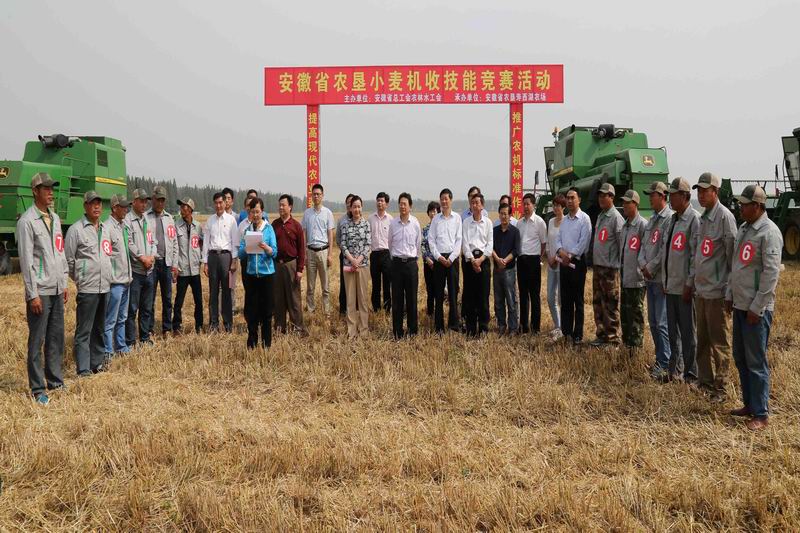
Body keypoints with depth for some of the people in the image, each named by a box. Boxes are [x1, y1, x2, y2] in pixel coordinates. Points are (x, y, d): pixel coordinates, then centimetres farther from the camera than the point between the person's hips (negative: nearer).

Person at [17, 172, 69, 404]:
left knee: (57, 338, 12)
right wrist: (33, 294, -15)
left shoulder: (55, 218, 12)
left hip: (57, 290, 7)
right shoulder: (27, 221, -10)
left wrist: (64, 283, 15)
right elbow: (26, 260, -13)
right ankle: (38, 389, 9)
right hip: (40, 292, -7)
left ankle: (55, 381, 23)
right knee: (36, 341, 1)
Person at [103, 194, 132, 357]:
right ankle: (108, 352, 7)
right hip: (115, 281, -8)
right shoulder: (107, 227, -14)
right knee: (110, 320, 0)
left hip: (126, 280, 8)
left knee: (122, 318, 18)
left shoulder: (124, 226, 12)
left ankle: (121, 347, 29)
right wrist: (111, 277, -19)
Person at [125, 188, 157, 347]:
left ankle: (145, 338, 25)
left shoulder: (148, 220, 15)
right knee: (132, 309, -3)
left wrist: (151, 256, -3)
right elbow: (129, 244, -14)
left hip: (149, 270, 7)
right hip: (135, 270, -7)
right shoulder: (127, 220, -6)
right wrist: (142, 257, -13)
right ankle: (130, 342, 4)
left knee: (147, 308, 14)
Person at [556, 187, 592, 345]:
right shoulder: (564, 220, 14)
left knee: (578, 300, -1)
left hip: (577, 262, -6)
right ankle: (566, 331, 15)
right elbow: (558, 239, 11)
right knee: (565, 299, 8)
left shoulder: (584, 218, -6)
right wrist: (561, 251, -9)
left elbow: (583, 242, -14)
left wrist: (570, 255, -14)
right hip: (564, 262, 6)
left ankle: (578, 334, 3)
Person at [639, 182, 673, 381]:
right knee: (653, 322, 14)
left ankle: (664, 365, -3)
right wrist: (643, 264, 0)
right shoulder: (651, 220, 16)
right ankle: (660, 359, 24)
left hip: (662, 278, -9)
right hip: (649, 278, 9)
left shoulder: (670, 218, -12)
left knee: (663, 323, -8)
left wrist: (651, 267, -12)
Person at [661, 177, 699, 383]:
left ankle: (690, 375, 10)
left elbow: (696, 256, -16)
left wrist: (689, 284, -16)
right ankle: (675, 370, 28)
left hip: (685, 287, -8)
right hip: (670, 286, 8)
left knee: (688, 332, 0)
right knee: (673, 331, 16)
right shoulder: (672, 219, 14)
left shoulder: (694, 220, -13)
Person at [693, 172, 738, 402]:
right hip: (701, 289, 8)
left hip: (717, 291, -8)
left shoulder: (725, 216, -12)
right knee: (703, 340, 15)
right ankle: (705, 381, 26)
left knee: (719, 342, 1)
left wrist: (731, 290, -12)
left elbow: (732, 254, -13)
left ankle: (720, 387, 10)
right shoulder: (702, 218, 14)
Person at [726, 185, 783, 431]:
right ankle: (749, 404, 28)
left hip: (757, 309, -9)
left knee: (756, 362, -2)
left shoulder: (769, 233, -14)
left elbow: (771, 273, -18)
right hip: (740, 305, 9)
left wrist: (756, 307, -18)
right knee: (740, 357, 15)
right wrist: (729, 294, 16)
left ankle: (761, 414, 7)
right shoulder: (743, 229, 13)